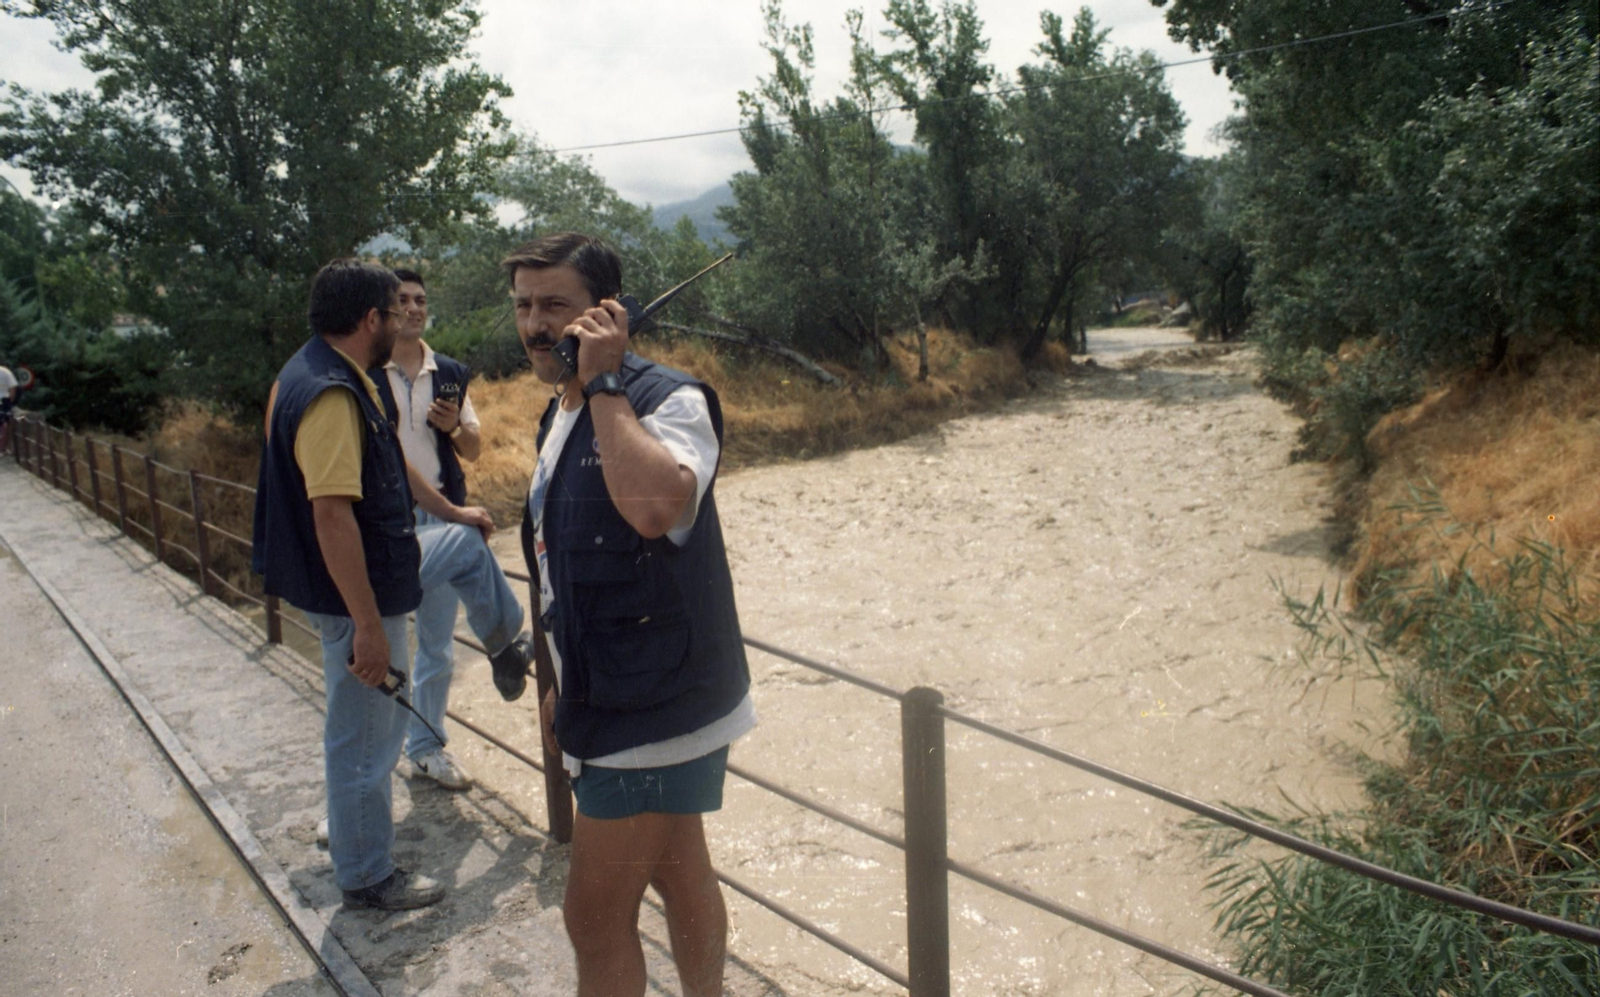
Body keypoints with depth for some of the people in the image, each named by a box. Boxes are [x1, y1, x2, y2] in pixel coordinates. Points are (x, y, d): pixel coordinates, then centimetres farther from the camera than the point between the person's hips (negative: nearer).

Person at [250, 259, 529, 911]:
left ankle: (507, 647, 46)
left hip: (381, 563, 10)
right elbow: (332, 515, -33)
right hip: (355, 594, -10)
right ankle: (367, 878, 22)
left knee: (466, 547, 27)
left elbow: (387, 463, 20)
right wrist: (368, 627, -31)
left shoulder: (339, 377, 6)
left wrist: (449, 510, 31)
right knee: (365, 740, 4)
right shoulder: (330, 394, -27)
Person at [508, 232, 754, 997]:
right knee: (677, 872, 21)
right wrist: (564, 684, 22)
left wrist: (604, 383, -28)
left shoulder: (669, 400, -17)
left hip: (653, 709, -9)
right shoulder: (560, 416, 10)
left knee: (597, 915, 1)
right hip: (616, 698, 9)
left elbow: (655, 507, -40)